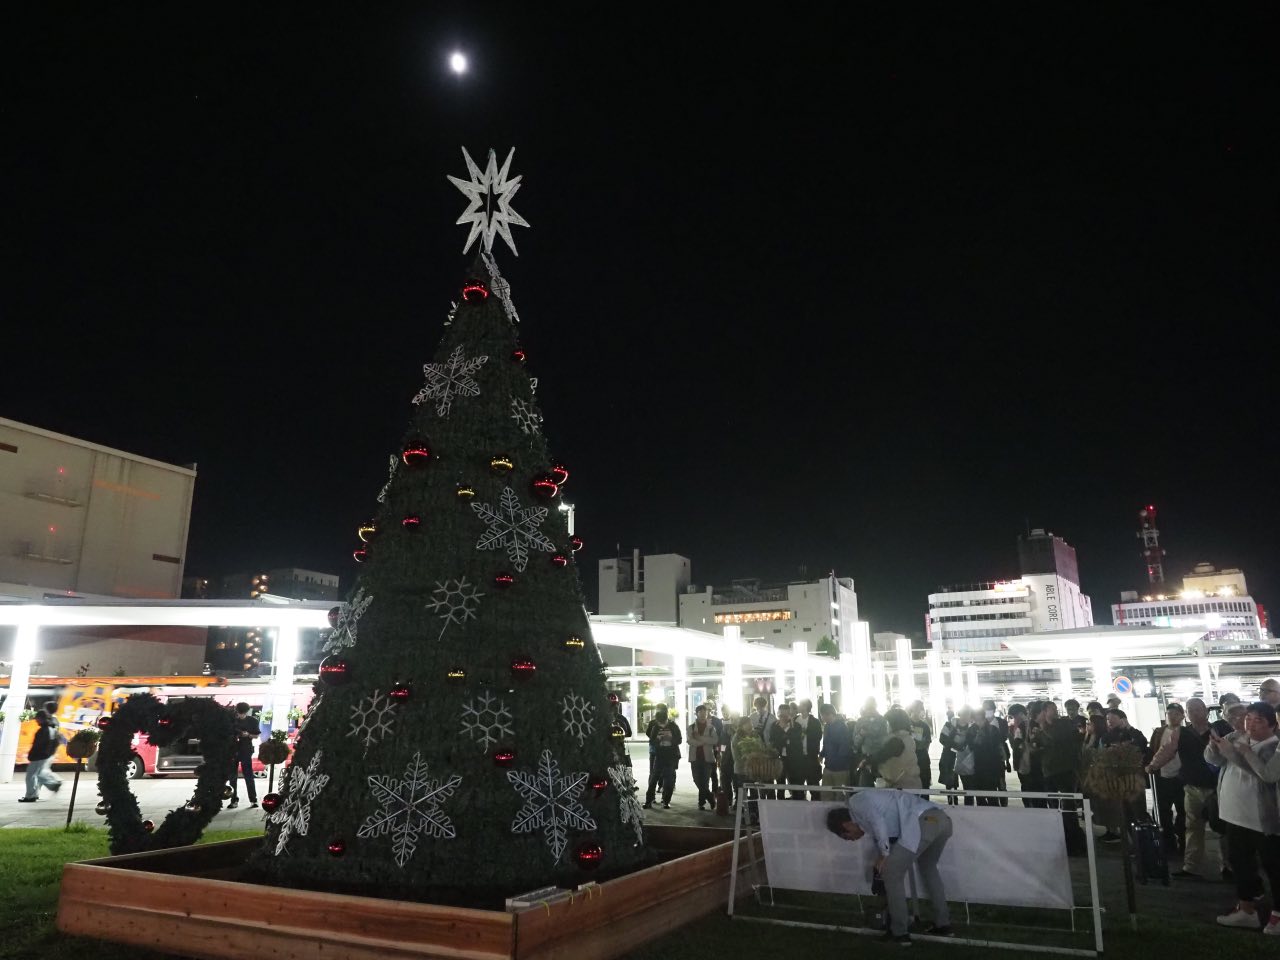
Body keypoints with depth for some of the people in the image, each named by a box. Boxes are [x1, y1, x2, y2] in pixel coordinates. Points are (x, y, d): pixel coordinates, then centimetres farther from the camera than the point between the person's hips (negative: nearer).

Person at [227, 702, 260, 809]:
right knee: (232, 776, 5)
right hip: (233, 750, 2)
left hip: (246, 750, -2)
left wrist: (248, 735, -14)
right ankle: (234, 800, 14)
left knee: (248, 775, -2)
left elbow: (257, 736, 5)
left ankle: (253, 800, 0)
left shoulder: (252, 720, -1)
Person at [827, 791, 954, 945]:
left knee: (892, 874, 4)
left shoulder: (856, 802, 8)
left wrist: (884, 854, 4)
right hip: (941, 819, 10)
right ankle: (943, 924, 39)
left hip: (923, 822, -10)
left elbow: (878, 822, -7)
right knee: (927, 868, 34)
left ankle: (899, 932, 13)